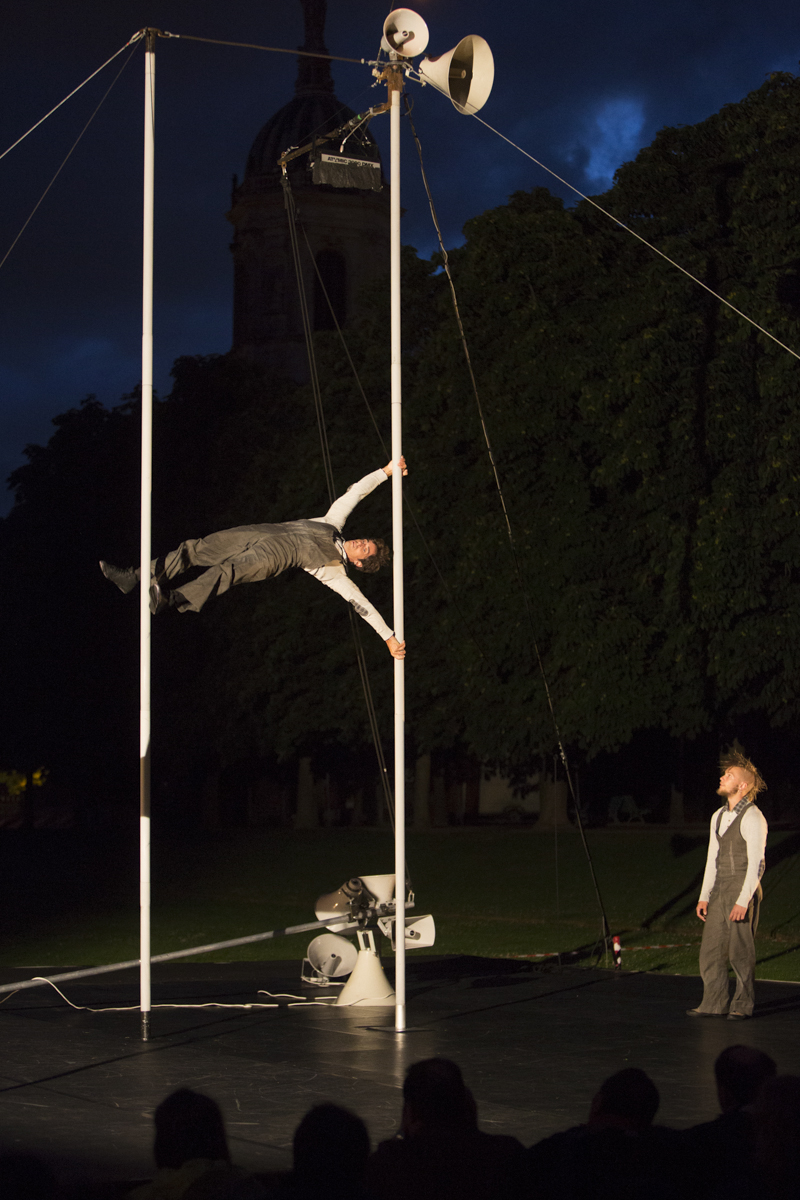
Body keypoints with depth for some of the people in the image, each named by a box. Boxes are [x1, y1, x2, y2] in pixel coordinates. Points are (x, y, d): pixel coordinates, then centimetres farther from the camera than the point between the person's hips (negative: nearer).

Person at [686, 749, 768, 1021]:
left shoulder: (752, 818, -11)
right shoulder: (718, 817, 15)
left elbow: (756, 863, -15)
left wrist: (743, 901, -20)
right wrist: (704, 896, 13)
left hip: (743, 890, -8)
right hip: (719, 891, 8)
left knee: (740, 952, -2)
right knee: (711, 949, 6)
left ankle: (742, 1006, 9)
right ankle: (715, 1003, 14)